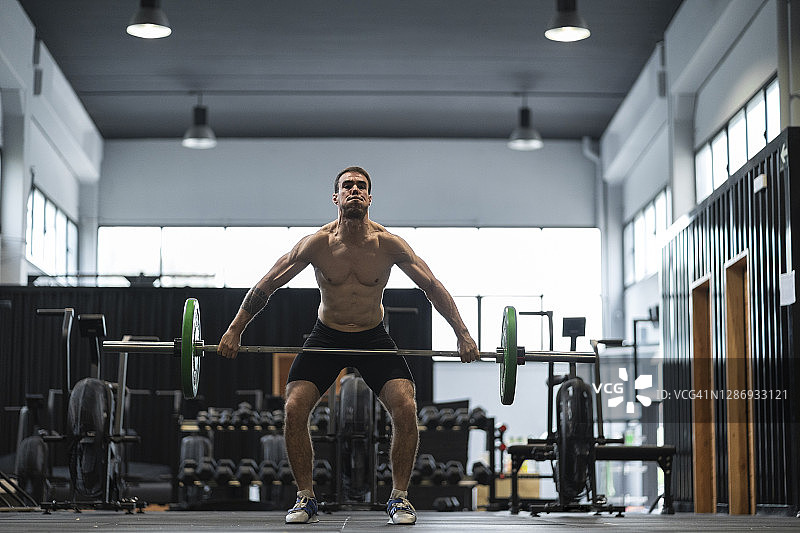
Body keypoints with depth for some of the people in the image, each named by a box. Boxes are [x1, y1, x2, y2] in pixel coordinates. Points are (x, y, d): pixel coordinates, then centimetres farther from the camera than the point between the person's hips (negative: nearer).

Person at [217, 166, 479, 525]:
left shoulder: (389, 244, -16)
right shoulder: (317, 243, -16)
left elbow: (432, 286, -9)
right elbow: (267, 285, -10)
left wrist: (463, 335, -13)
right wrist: (234, 330, -12)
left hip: (374, 338, 0)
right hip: (326, 337, 0)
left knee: (406, 409, -18)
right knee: (294, 409, -16)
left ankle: (399, 497, -1)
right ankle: (305, 498, 0)